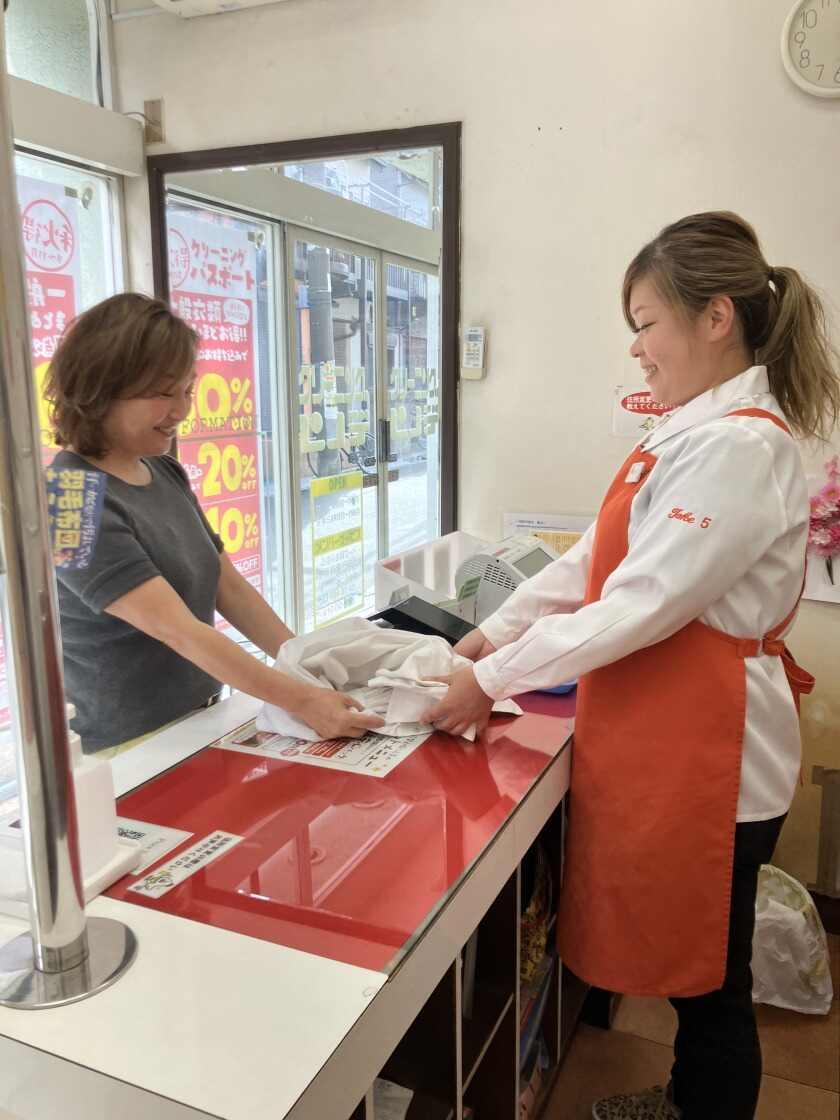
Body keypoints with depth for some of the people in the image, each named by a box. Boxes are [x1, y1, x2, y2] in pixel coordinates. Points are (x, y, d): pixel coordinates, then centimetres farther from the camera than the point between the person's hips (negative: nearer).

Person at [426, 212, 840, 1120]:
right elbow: (595, 556, 10)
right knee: (683, 952, 26)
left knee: (707, 974, 12)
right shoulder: (695, 429, 9)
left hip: (705, 748, -9)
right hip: (661, 733, 9)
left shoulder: (740, 448, -22)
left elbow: (639, 608, -25)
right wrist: (496, 631, 7)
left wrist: (492, 681, -17)